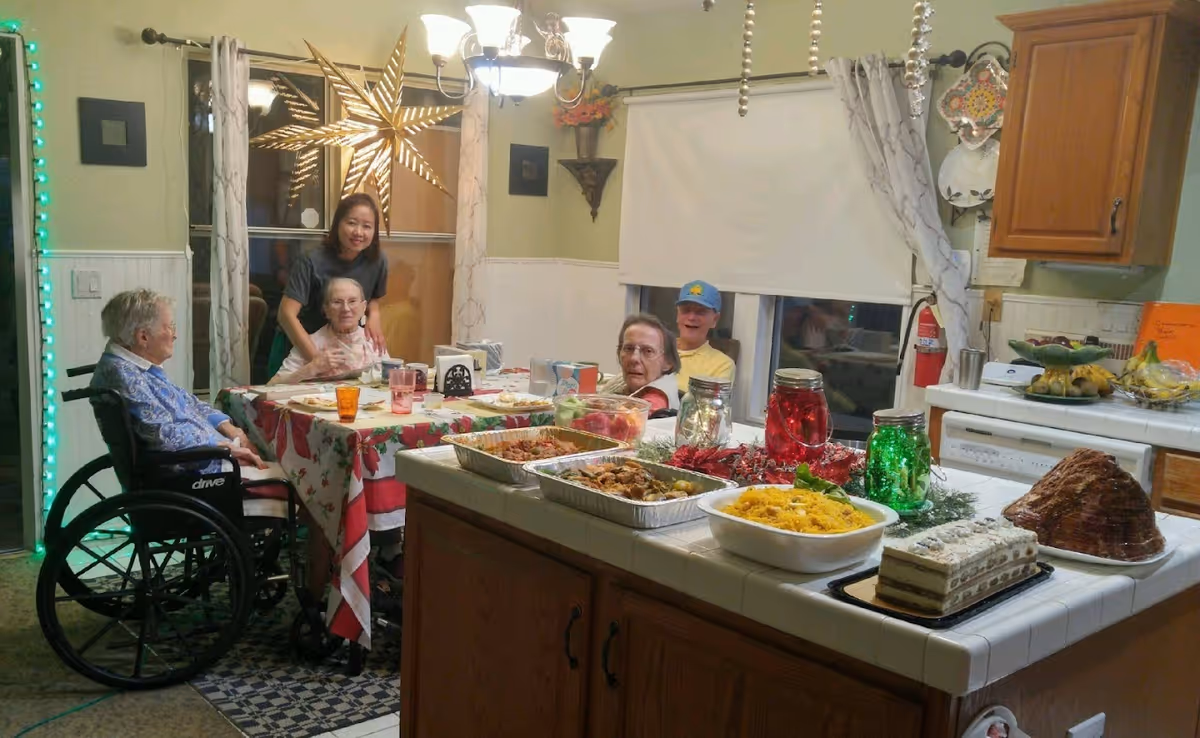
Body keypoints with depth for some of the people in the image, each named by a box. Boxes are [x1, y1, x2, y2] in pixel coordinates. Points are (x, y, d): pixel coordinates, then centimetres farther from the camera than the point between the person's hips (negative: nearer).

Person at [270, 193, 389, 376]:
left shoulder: (377, 261, -11)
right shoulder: (312, 263, -23)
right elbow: (287, 313, -29)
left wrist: (374, 314, -16)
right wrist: (317, 358, -39)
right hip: (298, 348, -3)